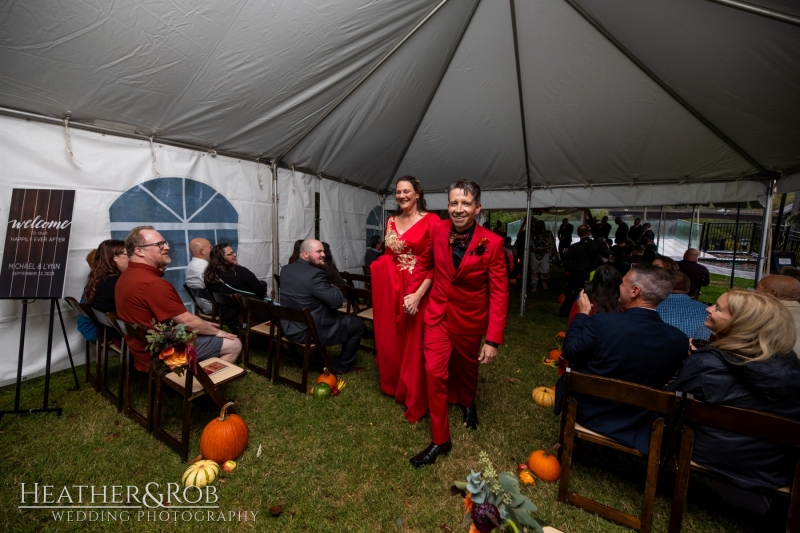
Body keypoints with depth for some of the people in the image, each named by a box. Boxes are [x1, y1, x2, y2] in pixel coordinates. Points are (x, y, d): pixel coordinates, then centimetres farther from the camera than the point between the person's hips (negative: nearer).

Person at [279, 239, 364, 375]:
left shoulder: (285, 269, 3)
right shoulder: (315, 274, -24)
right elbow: (337, 301, -23)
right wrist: (333, 287, -3)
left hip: (288, 328, 9)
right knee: (358, 324, 8)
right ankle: (343, 366, 21)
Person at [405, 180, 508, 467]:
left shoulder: (492, 243, -20)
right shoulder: (439, 230, -11)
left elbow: (499, 293, -18)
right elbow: (424, 262, 9)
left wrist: (493, 339, -19)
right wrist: (412, 291, 2)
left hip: (470, 318, -1)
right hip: (438, 313, 2)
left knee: (467, 366, 22)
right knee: (434, 372, -4)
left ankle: (468, 403, 56)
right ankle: (440, 440, 15)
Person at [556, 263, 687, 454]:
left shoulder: (601, 321, -30)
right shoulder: (679, 340, -17)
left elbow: (570, 352, -12)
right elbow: (663, 381, 2)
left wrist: (582, 314, -1)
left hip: (588, 412, -3)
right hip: (637, 424, 3)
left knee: (566, 378, 26)